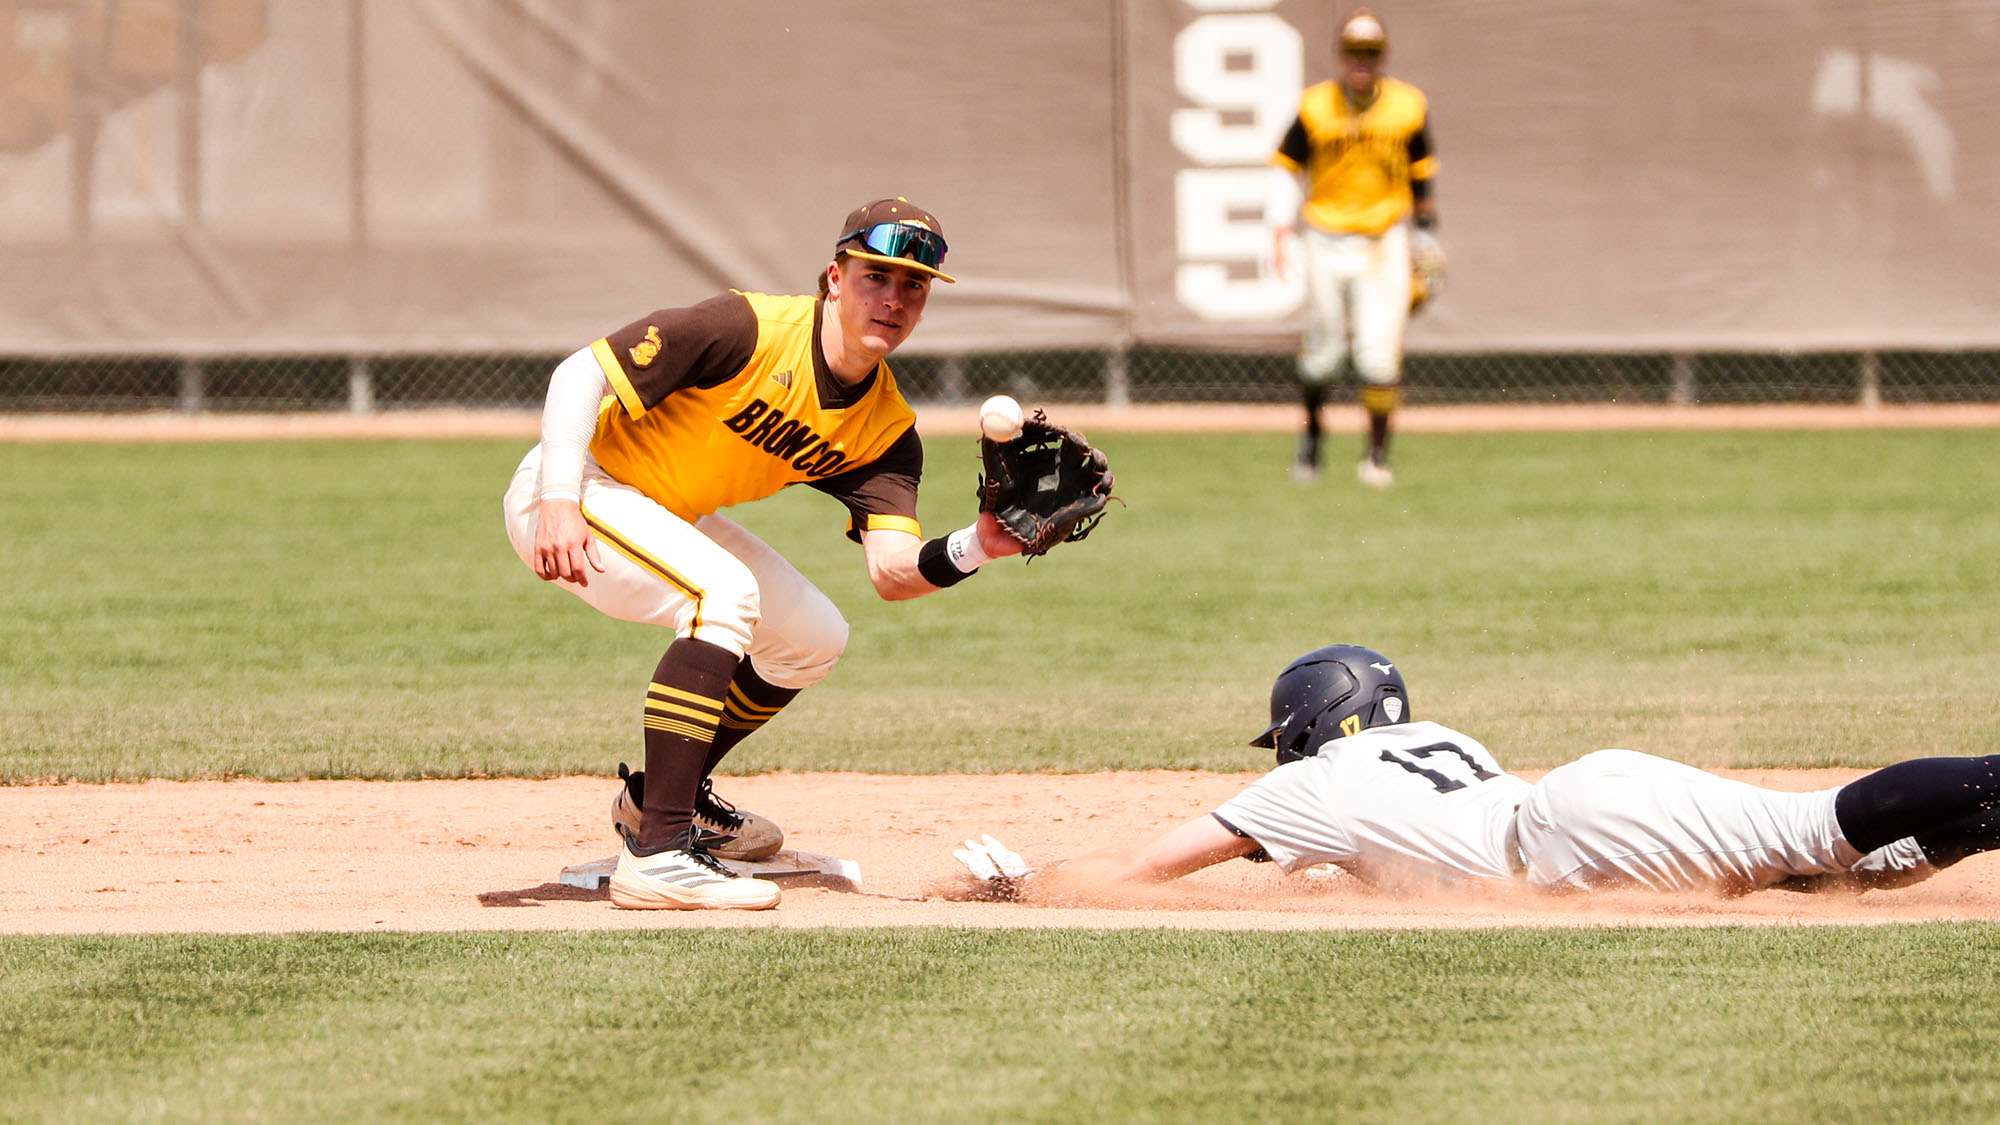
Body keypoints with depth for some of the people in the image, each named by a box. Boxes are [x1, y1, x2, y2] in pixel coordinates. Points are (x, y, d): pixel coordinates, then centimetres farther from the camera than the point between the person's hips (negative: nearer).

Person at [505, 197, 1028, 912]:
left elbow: (892, 571, -15)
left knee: (815, 639, 11)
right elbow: (580, 373, -27)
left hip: (664, 518, 8)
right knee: (724, 591, -29)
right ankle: (656, 854, -30)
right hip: (576, 486, -8)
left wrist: (977, 546, -35)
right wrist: (558, 502, -38)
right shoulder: (750, 331, -26)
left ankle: (667, 797, 29)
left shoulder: (886, 429, -4)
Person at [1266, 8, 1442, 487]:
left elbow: (1420, 175, 13)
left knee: (1379, 353, -10)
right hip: (1327, 241, 0)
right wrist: (1279, 230, -6)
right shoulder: (1315, 108, -2)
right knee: (1324, 348, 4)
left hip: (1385, 241, 0)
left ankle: (1377, 455, -2)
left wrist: (1424, 232, 15)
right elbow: (1286, 168, 4)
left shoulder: (1408, 107, 1)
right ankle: (1311, 427, 32)